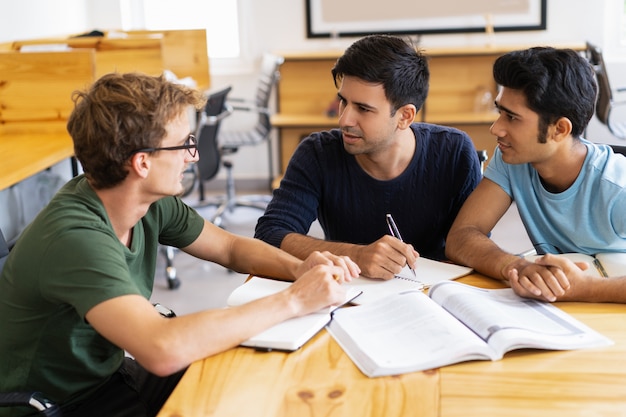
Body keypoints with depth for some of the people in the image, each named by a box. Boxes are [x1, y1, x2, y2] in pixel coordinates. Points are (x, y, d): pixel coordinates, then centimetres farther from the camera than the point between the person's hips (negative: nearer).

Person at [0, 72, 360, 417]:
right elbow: (164, 350, -43)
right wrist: (293, 300, -35)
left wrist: (297, 268, -14)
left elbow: (233, 248, 7)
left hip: (111, 374, 7)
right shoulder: (74, 237, -32)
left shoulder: (152, 203, -8)